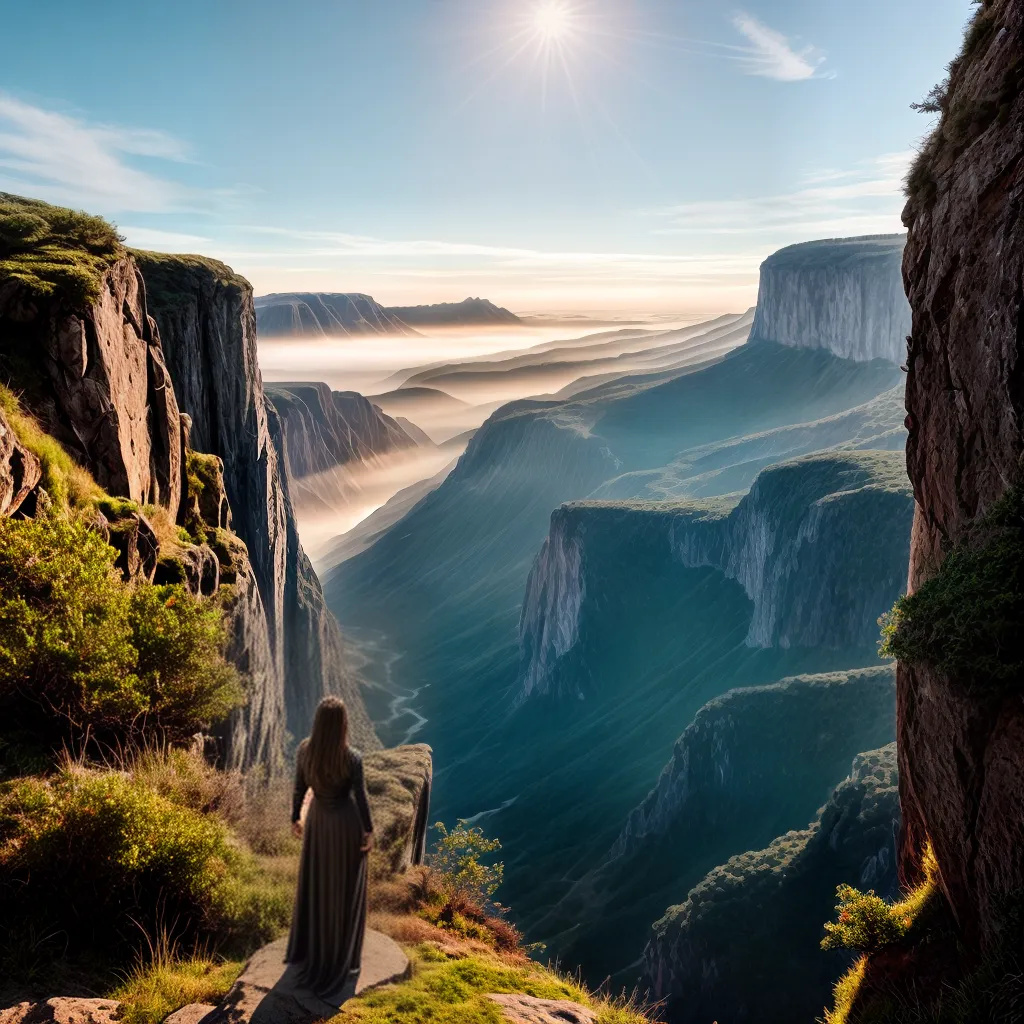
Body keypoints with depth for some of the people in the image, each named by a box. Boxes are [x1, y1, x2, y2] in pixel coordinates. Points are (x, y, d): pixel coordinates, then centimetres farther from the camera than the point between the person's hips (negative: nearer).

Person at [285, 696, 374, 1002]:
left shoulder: (304, 750, -21)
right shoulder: (352, 759, -31)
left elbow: (299, 789, -7)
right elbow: (361, 798, -18)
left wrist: (295, 818, 11)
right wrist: (369, 831, -3)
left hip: (317, 819, 4)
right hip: (347, 822, -4)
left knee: (315, 880, 25)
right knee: (346, 886, 17)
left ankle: (309, 946, 44)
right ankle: (342, 953, 31)